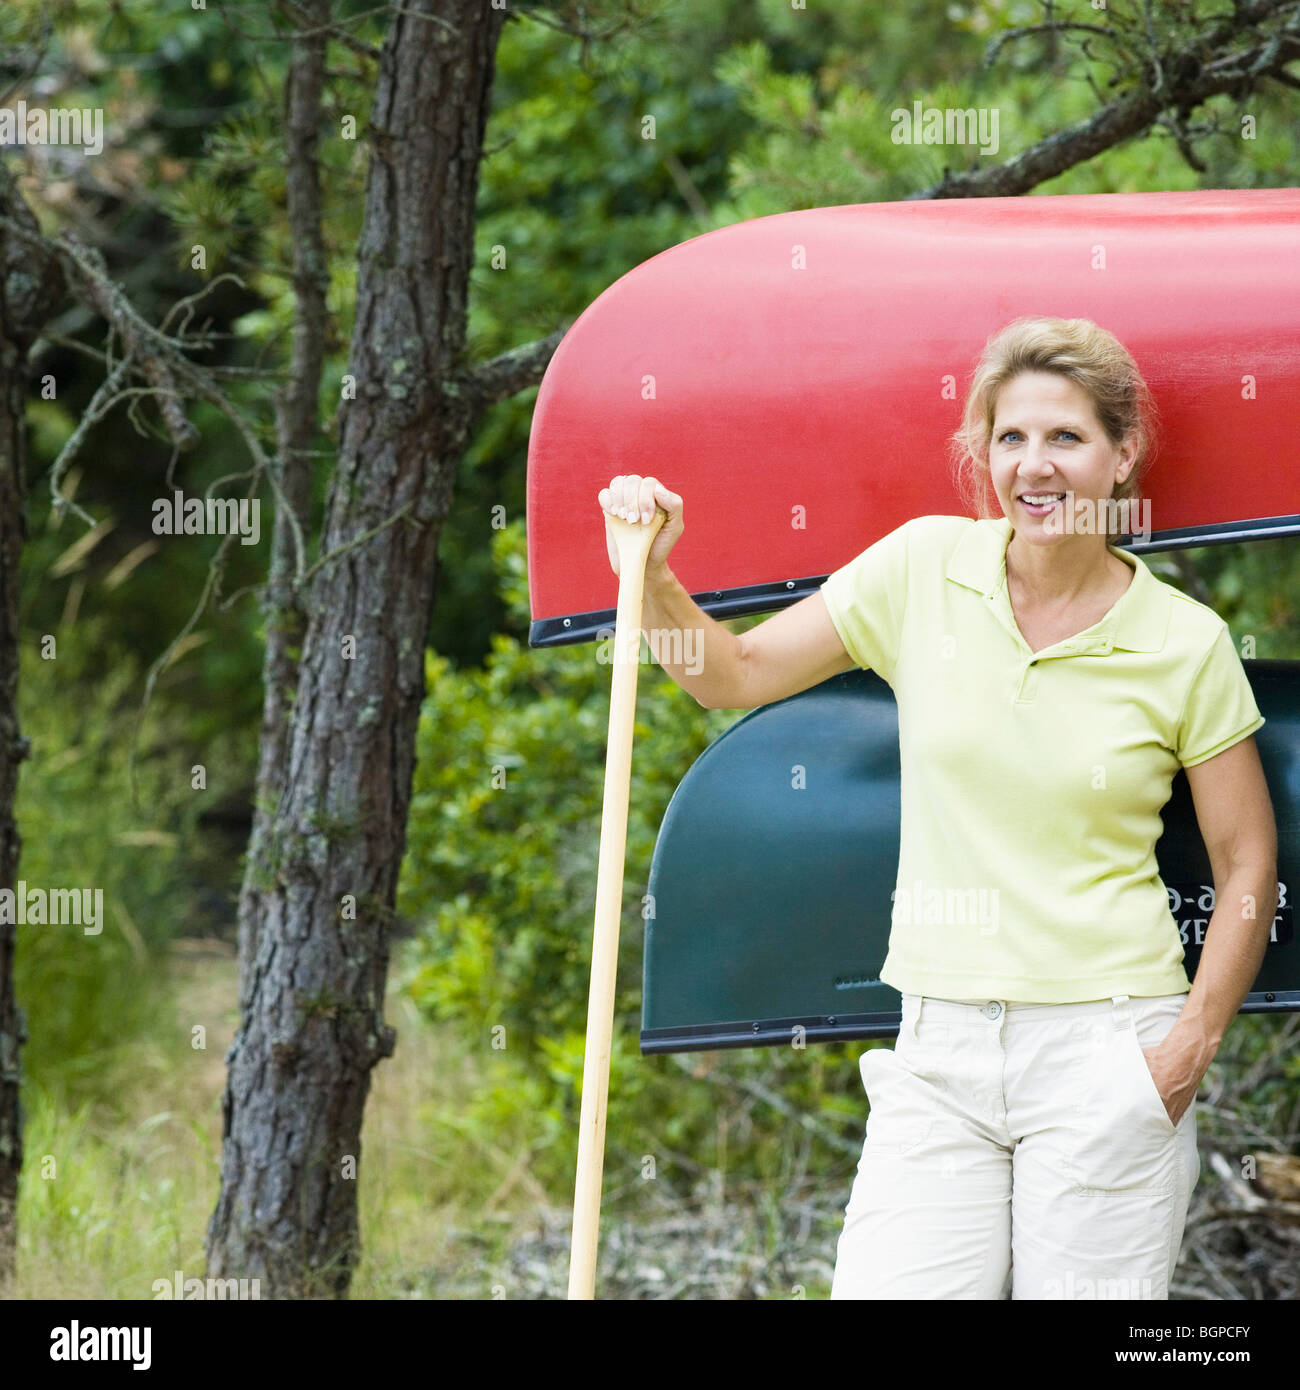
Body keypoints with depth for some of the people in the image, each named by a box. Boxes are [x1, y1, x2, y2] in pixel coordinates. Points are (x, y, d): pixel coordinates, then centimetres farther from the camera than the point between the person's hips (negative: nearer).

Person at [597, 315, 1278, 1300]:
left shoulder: (1184, 640, -2)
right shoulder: (926, 570, 3)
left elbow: (1248, 865, 4)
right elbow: (733, 675, 8)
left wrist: (1192, 1045, -6)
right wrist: (651, 578, -10)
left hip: (1103, 1048, -2)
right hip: (941, 1045, 2)